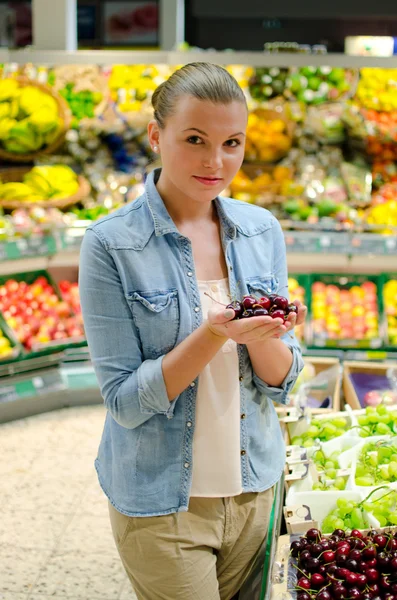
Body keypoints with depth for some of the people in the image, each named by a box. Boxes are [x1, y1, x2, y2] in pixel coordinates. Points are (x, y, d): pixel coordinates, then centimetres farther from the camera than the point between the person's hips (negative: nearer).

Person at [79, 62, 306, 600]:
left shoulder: (263, 231, -3)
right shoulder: (111, 244, -16)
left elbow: (282, 380, 0)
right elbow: (125, 402, -16)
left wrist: (264, 339, -22)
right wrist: (215, 334, -29)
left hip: (254, 486, 5)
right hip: (161, 500, -4)